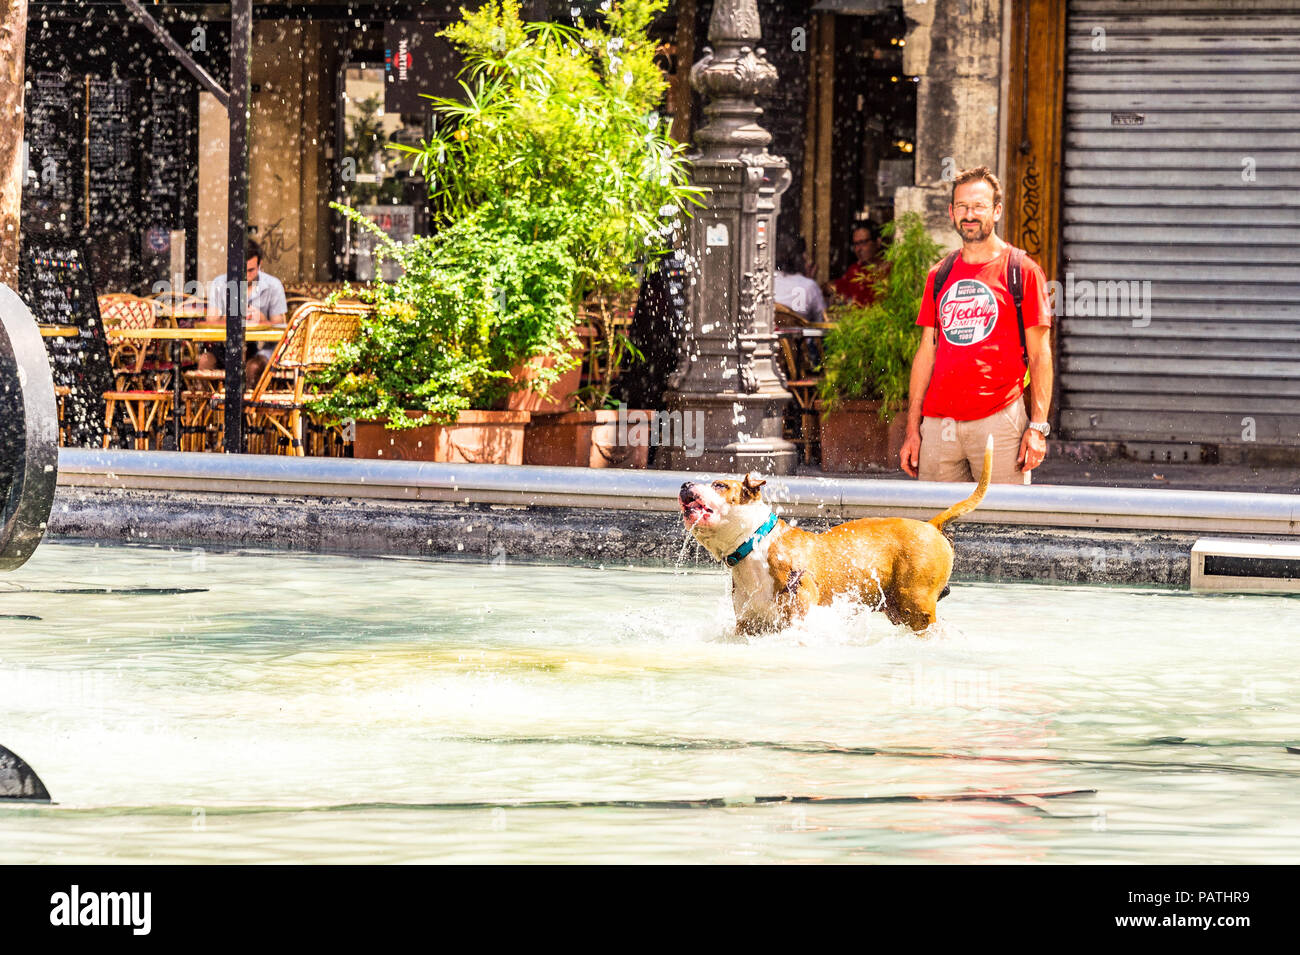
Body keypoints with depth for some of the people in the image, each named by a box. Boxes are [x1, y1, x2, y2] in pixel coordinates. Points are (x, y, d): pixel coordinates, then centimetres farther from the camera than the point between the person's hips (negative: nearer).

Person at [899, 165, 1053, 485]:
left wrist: (1038, 427, -9)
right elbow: (926, 353, 16)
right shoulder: (939, 275, 15)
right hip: (938, 424, 4)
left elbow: (1040, 355, -1)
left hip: (999, 420, -4)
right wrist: (912, 429, 10)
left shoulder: (1022, 270, 2)